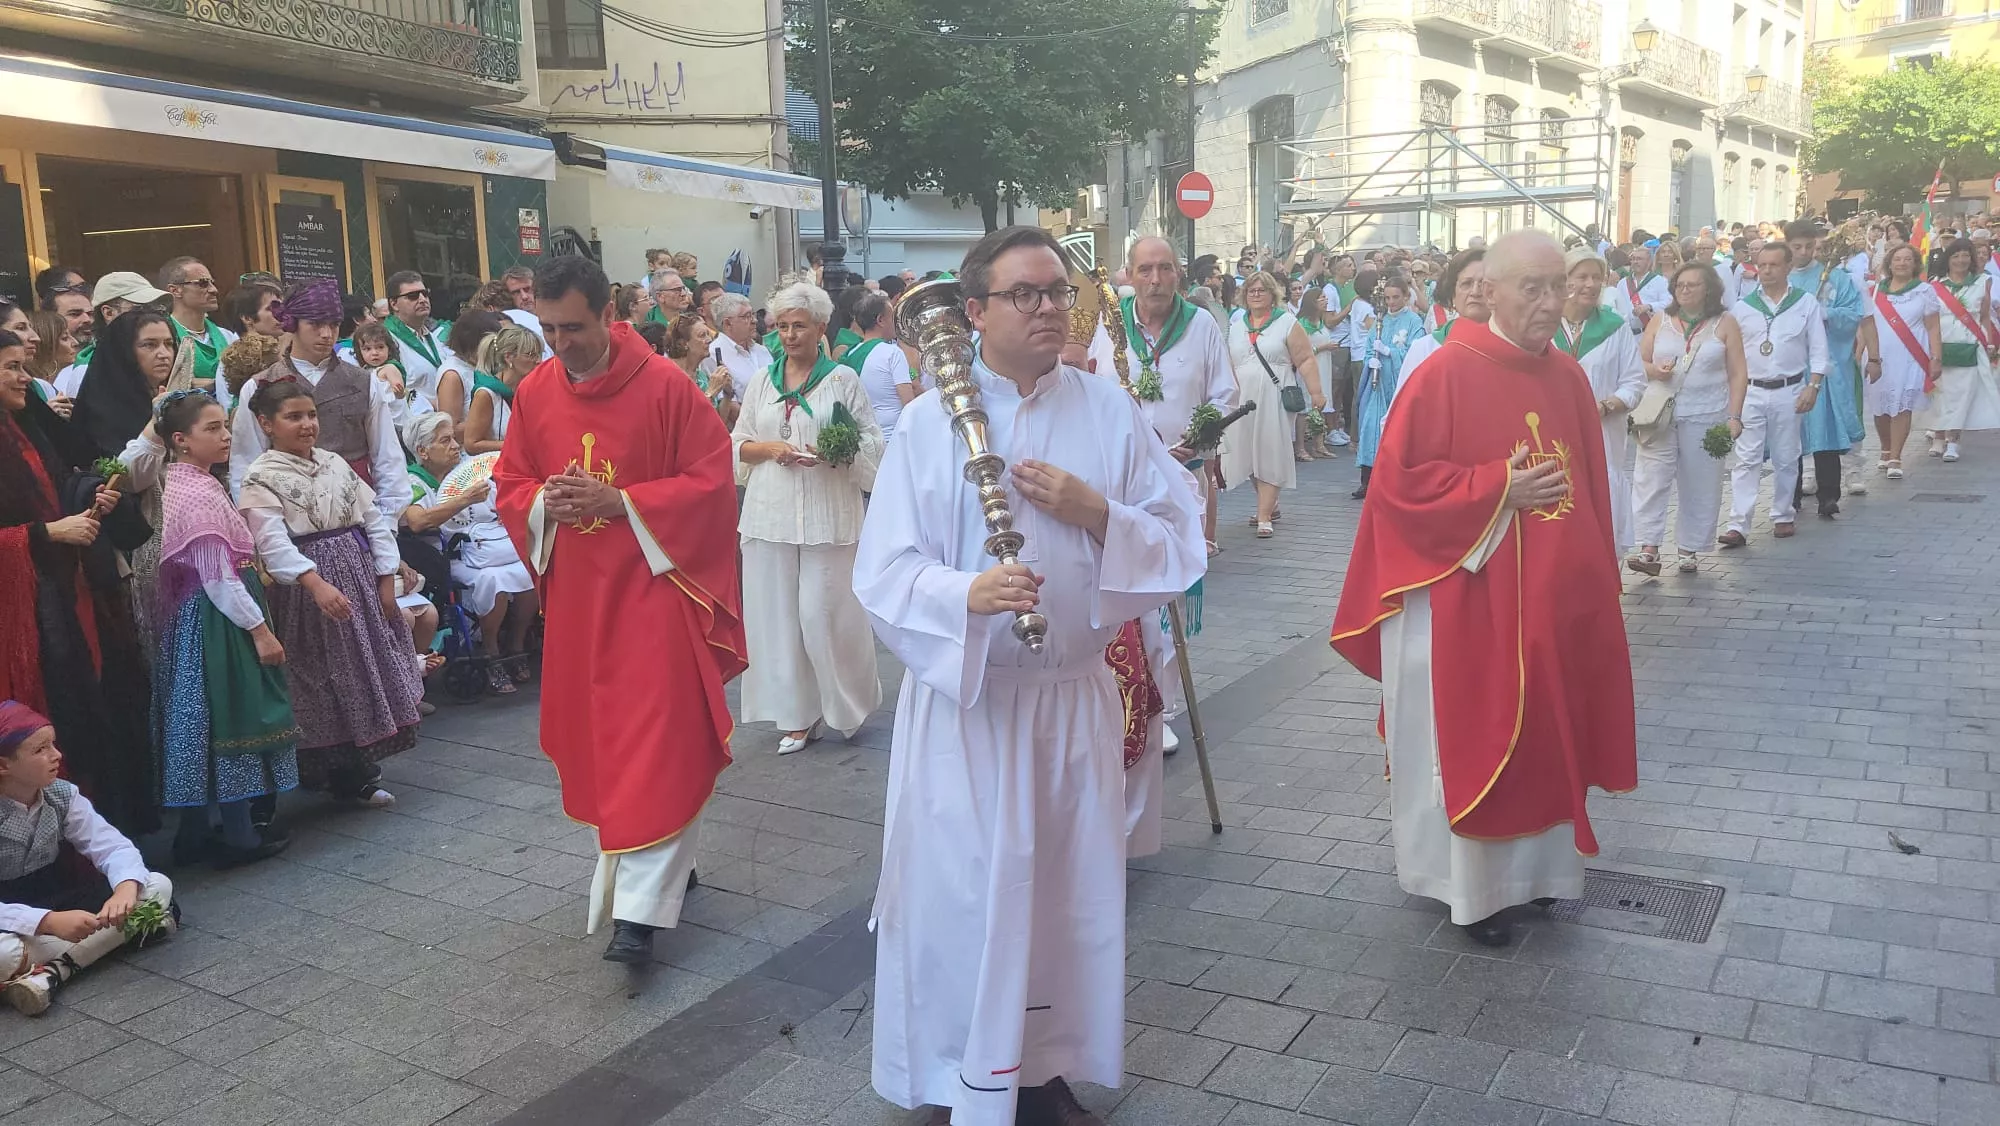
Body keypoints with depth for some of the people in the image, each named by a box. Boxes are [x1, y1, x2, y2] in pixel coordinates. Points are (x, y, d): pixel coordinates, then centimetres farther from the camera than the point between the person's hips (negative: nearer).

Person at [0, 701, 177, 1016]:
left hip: (55, 900, 7)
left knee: (158, 886, -12)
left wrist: (126, 889, -33)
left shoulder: (62, 795, -6)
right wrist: (49, 922, -41)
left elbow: (113, 845, -11)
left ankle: (53, 971, -24)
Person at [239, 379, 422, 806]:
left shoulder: (335, 463, 9)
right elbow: (273, 542, -21)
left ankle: (360, 771, 25)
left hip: (362, 578, 6)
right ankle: (324, 771, 13)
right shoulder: (260, 478, -8)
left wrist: (386, 579, 2)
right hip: (309, 589, -6)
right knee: (324, 679, 0)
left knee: (370, 667, 11)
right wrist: (316, 583, -34)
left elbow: (374, 519, 9)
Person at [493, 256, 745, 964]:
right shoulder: (534, 392, 3)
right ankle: (663, 865, 30)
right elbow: (509, 486, 11)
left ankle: (640, 905, -4)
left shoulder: (665, 386, -12)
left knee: (655, 741, -7)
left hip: (652, 586, -5)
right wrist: (544, 504, -12)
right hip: (576, 595, 5)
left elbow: (711, 481, -11)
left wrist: (620, 501, -20)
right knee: (595, 737, 12)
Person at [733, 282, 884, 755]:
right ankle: (799, 716, 15)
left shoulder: (843, 379, 1)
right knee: (778, 613, 4)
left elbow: (872, 442, -1)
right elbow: (738, 444, 14)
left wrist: (833, 454, -18)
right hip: (772, 512, 4)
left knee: (823, 612, -5)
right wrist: (769, 448, -6)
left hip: (827, 512, -4)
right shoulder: (762, 383, 12)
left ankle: (850, 702, 19)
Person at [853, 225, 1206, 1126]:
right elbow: (883, 572, -10)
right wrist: (966, 594, -29)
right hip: (962, 698, -2)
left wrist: (1098, 514, -17)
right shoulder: (928, 421, -7)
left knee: (1067, 892, 13)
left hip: (1075, 696, 3)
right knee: (960, 894, 4)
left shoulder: (1109, 410, 0)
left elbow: (1183, 540, 0)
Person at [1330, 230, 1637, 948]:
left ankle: (1538, 865, 33)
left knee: (1546, 733, 16)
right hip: (1468, 605, -6)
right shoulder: (1446, 376, -14)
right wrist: (1499, 489, -19)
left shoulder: (1568, 378, 5)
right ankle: (1471, 885, 21)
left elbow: (1591, 490, 12)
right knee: (1473, 740, 5)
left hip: (1554, 601, 6)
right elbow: (1398, 483, -15)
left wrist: (1597, 582, 11)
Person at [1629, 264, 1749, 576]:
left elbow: (1737, 374, 3)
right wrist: (1653, 370, -13)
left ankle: (1690, 549, 14)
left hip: (1706, 418, -1)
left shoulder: (1724, 323, 4)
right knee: (1651, 480, -8)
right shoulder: (1659, 322, 8)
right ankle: (1649, 549, -9)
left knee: (1700, 486, 4)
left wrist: (1734, 416, -5)